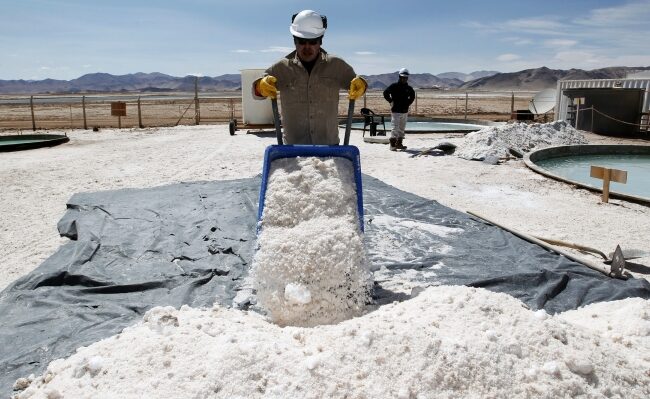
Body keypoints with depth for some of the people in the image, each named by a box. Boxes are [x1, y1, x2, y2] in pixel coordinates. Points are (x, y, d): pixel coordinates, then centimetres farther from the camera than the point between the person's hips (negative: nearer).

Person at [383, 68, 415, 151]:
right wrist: (391, 101, -9)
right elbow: (385, 93, -10)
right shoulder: (394, 86, -5)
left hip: (405, 111, 6)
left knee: (402, 129, 10)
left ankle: (399, 143, 19)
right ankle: (392, 145, -7)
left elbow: (412, 96, 28)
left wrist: (408, 103, 17)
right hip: (395, 111, -6)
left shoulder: (408, 88, 10)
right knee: (395, 128, -10)